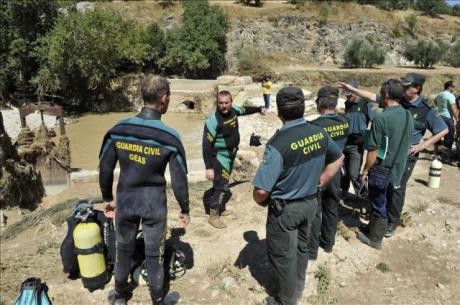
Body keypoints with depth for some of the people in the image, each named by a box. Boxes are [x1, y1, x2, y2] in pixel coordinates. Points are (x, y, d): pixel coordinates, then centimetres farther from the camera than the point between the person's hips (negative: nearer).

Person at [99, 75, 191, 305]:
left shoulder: (117, 131, -8)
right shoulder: (169, 138, -17)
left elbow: (105, 169, 0)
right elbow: (179, 180, -12)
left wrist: (107, 198, 15)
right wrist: (184, 209, 3)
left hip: (125, 201, 3)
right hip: (154, 204, -3)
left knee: (124, 249, 22)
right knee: (154, 254, 14)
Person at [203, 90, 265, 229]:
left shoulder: (234, 110, -4)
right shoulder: (213, 120, -27)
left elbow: (244, 110, 21)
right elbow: (206, 145, -26)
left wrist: (259, 109, 34)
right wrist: (208, 167, -29)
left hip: (230, 154, 8)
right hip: (220, 156, -8)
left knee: (223, 183, 20)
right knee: (221, 185, -7)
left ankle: (220, 208, 37)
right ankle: (213, 216, 8)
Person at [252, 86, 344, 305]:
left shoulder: (279, 143, -31)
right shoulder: (319, 133, -9)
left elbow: (261, 190, -29)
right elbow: (338, 158, 10)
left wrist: (261, 201, -7)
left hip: (285, 209, -6)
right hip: (310, 203, 7)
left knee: (283, 256, 15)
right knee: (301, 248, 26)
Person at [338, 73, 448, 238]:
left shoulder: (427, 110, -12)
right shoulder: (396, 100, -3)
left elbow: (443, 130, -4)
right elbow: (373, 97, 0)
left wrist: (423, 145, -11)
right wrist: (352, 89, -6)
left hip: (406, 155, -4)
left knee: (397, 188, 3)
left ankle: (392, 222, 20)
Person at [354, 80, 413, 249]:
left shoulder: (381, 118, -22)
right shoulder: (408, 116, 1)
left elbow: (373, 150, -20)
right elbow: (405, 145, 11)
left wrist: (366, 170, -8)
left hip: (381, 169, -7)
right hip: (397, 169, 7)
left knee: (378, 205, 8)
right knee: (378, 202, 22)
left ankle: (375, 238, 24)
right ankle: (373, 228, 37)